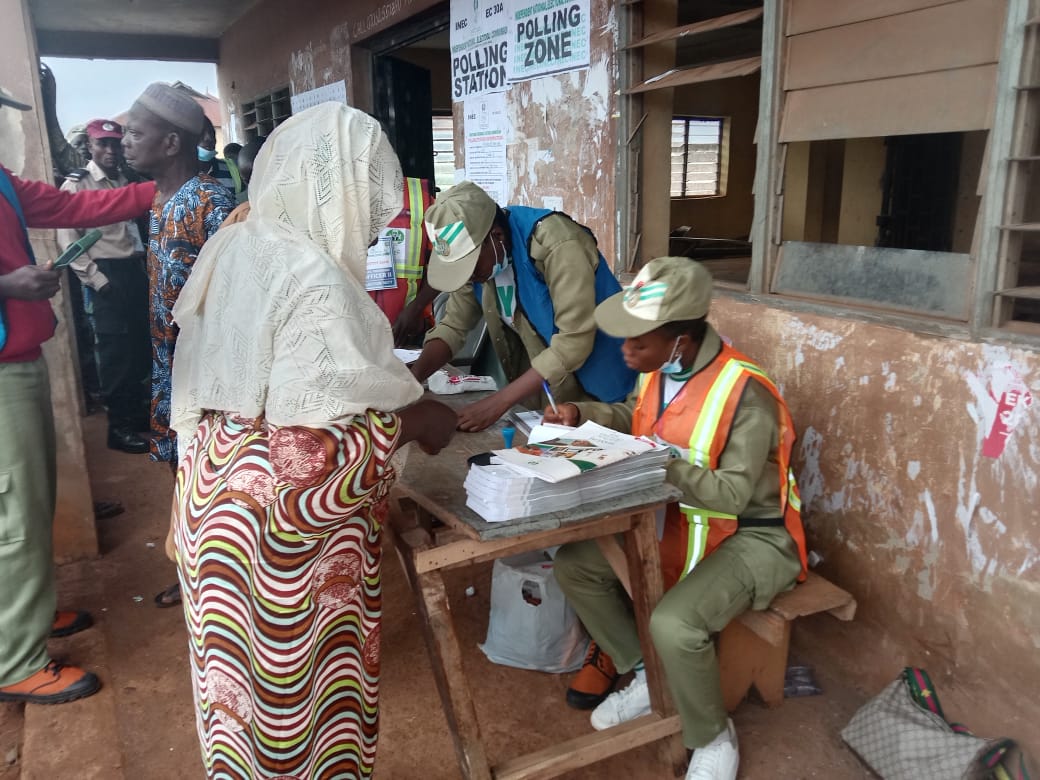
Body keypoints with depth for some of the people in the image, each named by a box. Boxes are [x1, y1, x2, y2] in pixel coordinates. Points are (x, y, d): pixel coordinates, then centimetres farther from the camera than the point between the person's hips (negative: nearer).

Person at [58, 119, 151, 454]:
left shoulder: (124, 182, 15)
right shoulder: (77, 184, -4)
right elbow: (67, 237, -9)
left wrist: (142, 263, 7)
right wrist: (96, 279, -14)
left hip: (135, 271, 6)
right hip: (107, 276, -6)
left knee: (140, 346, 10)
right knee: (115, 351, -1)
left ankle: (137, 411, 26)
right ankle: (119, 426, 10)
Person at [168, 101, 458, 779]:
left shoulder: (234, 246, 4)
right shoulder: (314, 278, -24)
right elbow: (314, 445, -27)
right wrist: (414, 420, -13)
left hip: (219, 492, 9)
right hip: (283, 521, -9)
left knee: (243, 669, 24)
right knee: (297, 682, 11)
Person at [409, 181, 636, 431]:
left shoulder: (557, 245, -28)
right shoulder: (475, 250, -7)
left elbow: (573, 343, -32)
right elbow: (454, 325, -1)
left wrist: (497, 402, -32)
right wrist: (411, 379, -17)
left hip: (593, 395, -6)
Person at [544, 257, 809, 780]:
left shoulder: (746, 393, -28)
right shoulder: (659, 369, -5)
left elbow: (732, 495, -29)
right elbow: (634, 415, 16)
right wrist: (581, 415, -2)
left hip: (752, 537, -8)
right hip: (677, 521, 8)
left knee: (673, 624, -31)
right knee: (574, 565, -1)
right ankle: (645, 677, 16)